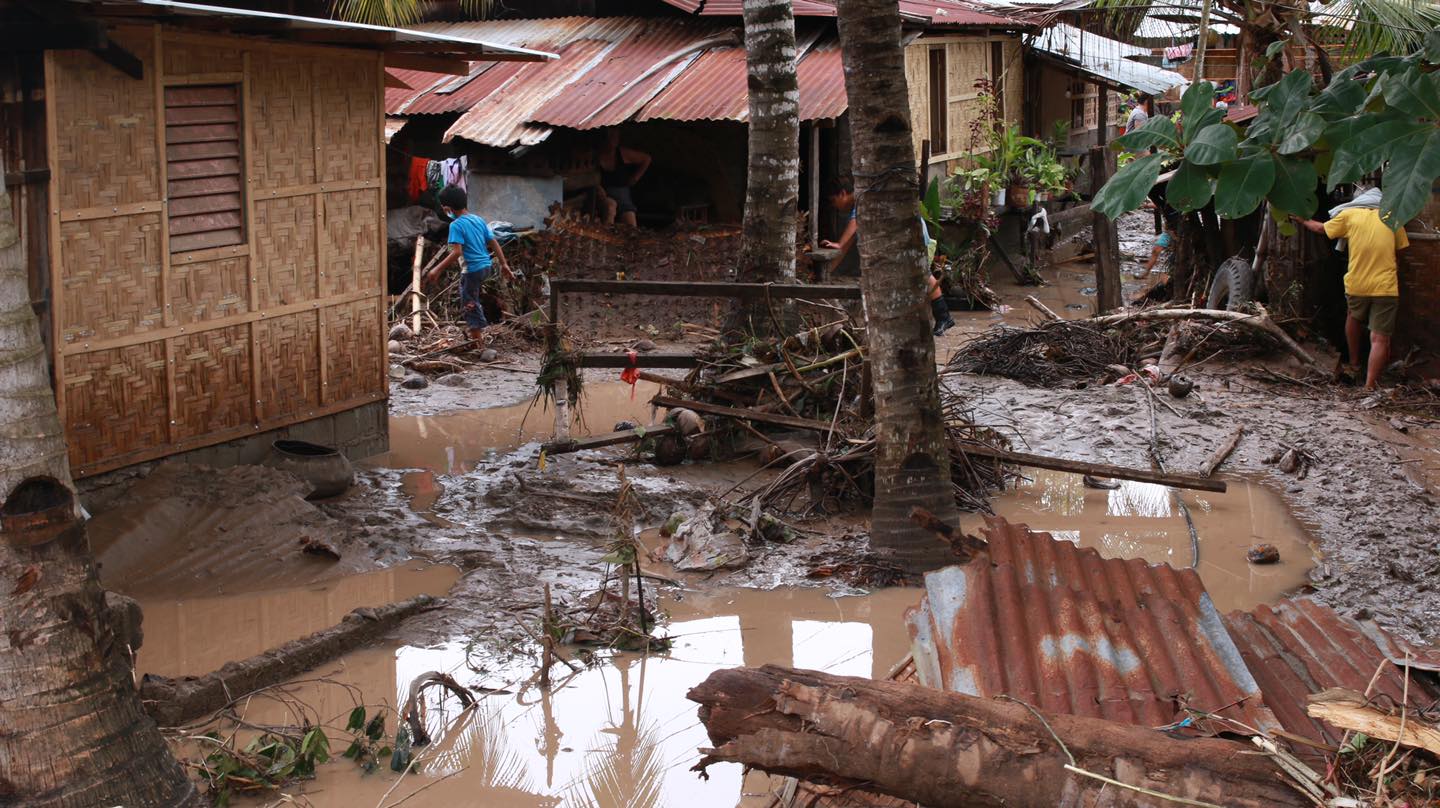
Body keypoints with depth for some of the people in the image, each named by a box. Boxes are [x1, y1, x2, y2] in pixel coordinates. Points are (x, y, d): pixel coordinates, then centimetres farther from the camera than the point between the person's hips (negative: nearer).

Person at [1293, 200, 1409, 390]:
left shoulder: (1349, 215, 3)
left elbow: (1321, 228, 16)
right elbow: (1401, 247, 14)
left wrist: (1304, 221, 35)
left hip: (1356, 285, 1)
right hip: (1385, 287, -1)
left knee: (1354, 318, 31)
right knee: (1380, 339, -2)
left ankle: (1354, 365, 38)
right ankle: (1370, 385, -10)